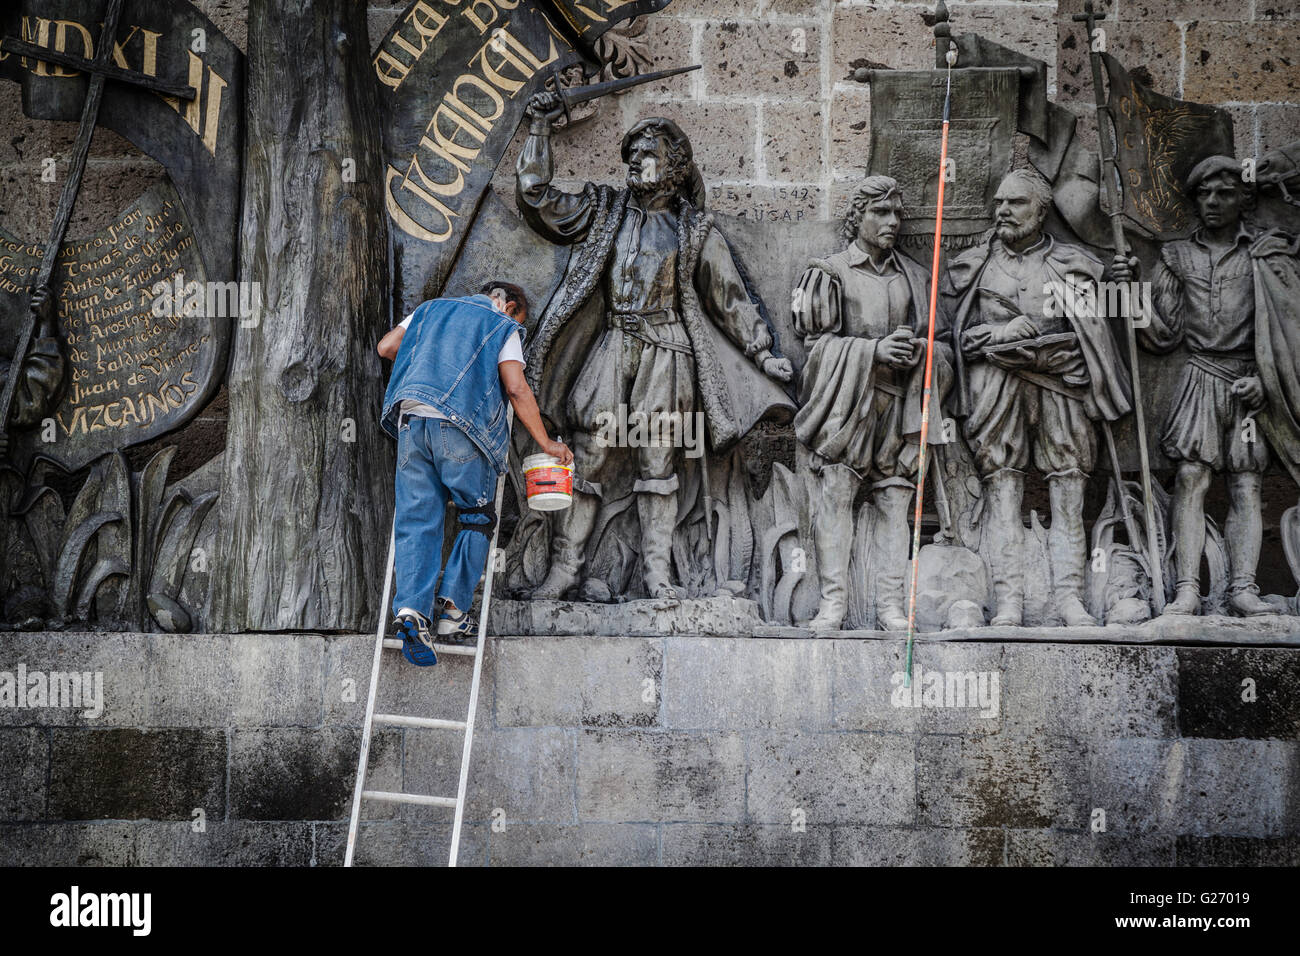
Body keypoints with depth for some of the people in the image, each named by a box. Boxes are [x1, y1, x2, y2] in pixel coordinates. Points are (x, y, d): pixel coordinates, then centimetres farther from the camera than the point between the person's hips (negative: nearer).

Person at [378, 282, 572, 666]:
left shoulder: (431, 309, 26)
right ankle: (454, 608, -1)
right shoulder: (503, 327, 12)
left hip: (411, 421, 4)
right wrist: (546, 443, 6)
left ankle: (412, 608, -16)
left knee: (417, 520, 2)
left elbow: (386, 347, 20)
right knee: (477, 519, 11)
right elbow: (516, 389, 1)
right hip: (460, 428, -4)